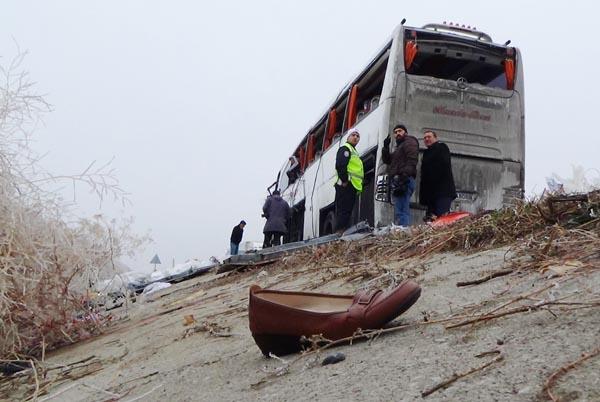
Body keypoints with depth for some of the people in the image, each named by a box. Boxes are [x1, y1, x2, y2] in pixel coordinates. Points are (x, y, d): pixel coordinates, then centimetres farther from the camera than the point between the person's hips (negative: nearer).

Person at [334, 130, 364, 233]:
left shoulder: (354, 152, 29)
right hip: (346, 186, -10)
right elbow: (340, 165, -18)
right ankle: (340, 232, -18)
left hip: (352, 187, 10)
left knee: (348, 211, 9)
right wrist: (345, 180, -22)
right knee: (343, 211, -15)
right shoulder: (345, 148, -3)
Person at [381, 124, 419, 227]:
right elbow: (387, 160, 27)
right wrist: (386, 147, 13)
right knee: (399, 211, 8)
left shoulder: (409, 142, 3)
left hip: (404, 180, -10)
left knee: (401, 211, -20)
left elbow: (412, 160, -13)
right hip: (397, 180, 10)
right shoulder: (399, 146, 32)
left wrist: (405, 175, -26)